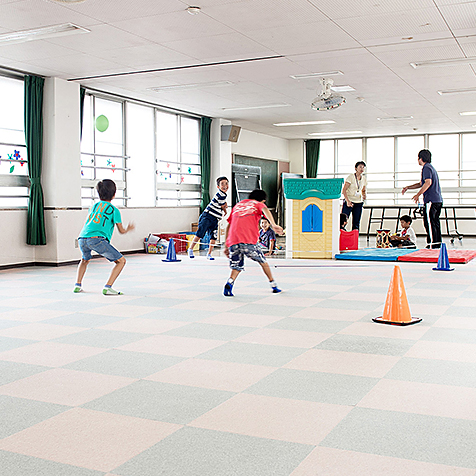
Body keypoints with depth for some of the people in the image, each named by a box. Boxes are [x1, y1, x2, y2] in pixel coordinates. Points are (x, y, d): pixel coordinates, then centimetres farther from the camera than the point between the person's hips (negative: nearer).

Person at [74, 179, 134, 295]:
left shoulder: (94, 206, 26)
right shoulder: (113, 209, 11)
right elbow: (121, 231, 14)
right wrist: (128, 229, 37)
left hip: (82, 238, 6)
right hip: (97, 239, -6)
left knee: (85, 260, 37)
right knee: (121, 261, 5)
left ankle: (78, 285, 26)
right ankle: (107, 287, -7)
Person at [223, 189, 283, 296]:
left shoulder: (237, 205, 29)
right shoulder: (258, 204, 17)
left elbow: (228, 226, 26)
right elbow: (265, 210, -10)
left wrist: (226, 246, 27)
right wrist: (273, 224, -27)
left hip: (232, 242, 3)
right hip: (249, 241, -3)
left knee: (237, 268, 12)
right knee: (263, 261, 18)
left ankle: (229, 283, -16)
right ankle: (273, 285, 22)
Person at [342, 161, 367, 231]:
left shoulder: (364, 179, 7)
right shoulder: (350, 177, -9)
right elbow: (343, 190, -12)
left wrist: (364, 195, -4)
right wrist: (347, 201, -22)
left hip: (359, 202, 5)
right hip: (349, 201, -5)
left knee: (356, 223, 5)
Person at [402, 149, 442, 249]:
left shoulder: (426, 168, -8)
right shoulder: (431, 167, 24)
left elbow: (428, 182, -23)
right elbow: (421, 184, 32)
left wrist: (418, 194, -20)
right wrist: (407, 187, 26)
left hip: (431, 200, -10)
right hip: (438, 200, 10)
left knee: (429, 223, -9)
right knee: (435, 223, 12)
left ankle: (432, 245, -11)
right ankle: (437, 244, 15)